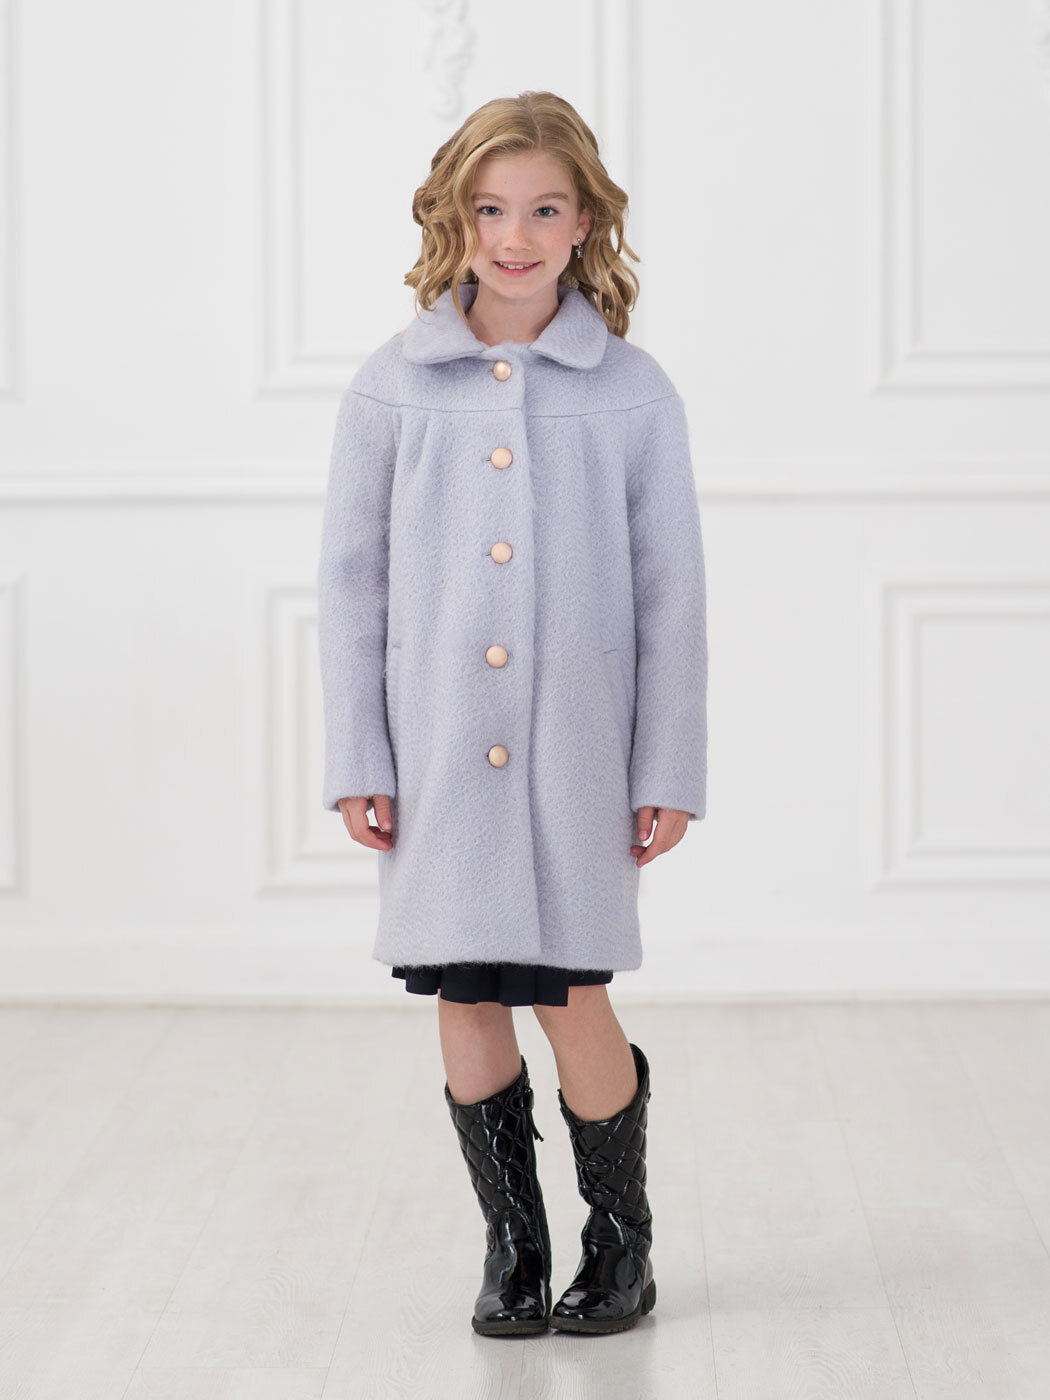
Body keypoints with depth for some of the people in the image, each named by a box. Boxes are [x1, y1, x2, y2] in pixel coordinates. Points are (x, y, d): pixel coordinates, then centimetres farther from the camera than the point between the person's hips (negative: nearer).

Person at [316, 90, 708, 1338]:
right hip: (437, 753, 2)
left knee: (571, 1001, -3)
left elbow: (671, 592, 2)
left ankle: (621, 1244, 18)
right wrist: (355, 758, 0)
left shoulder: (632, 394, 0)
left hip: (576, 754, -1)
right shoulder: (392, 388, 2)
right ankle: (513, 1248, 22)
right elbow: (351, 579, 5)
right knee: (465, 1001, 5)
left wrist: (671, 772, 0)